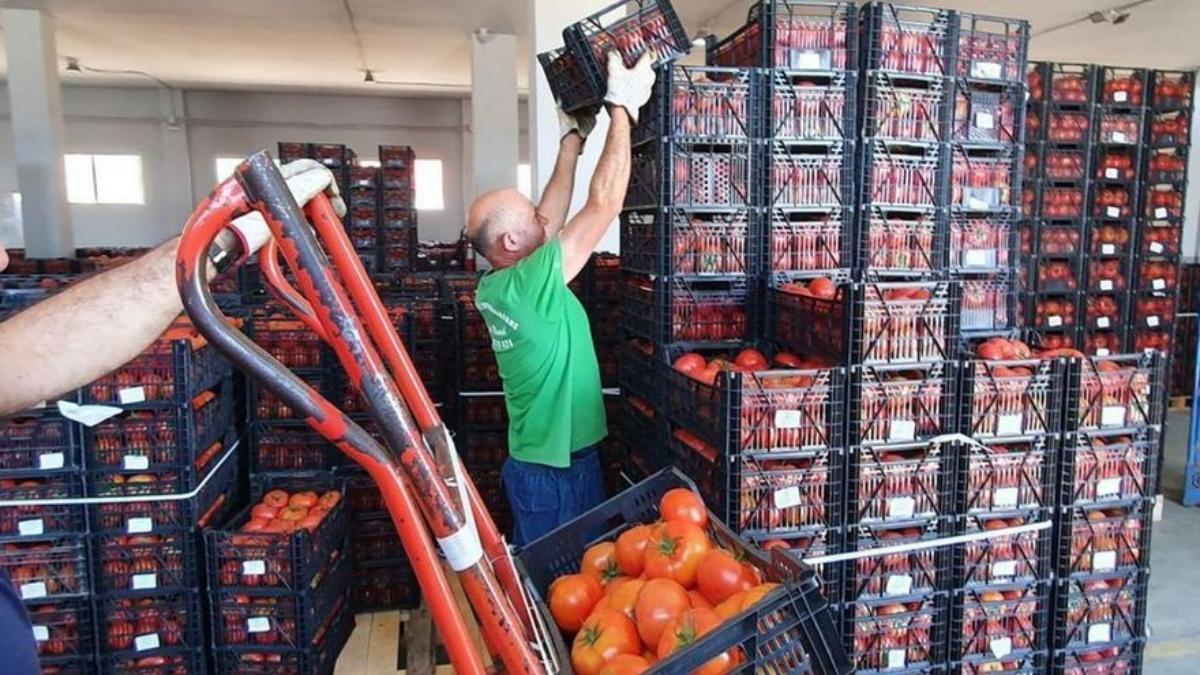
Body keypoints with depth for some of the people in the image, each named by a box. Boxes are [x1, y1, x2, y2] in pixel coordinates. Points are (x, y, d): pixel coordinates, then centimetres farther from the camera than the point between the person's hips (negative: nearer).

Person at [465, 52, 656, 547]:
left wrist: (574, 136, 13)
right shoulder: (531, 284, -25)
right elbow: (604, 204, -23)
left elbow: (552, 214, 8)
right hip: (559, 472, -9)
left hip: (533, 463, 9)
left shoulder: (493, 288, 0)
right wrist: (622, 110, -15)